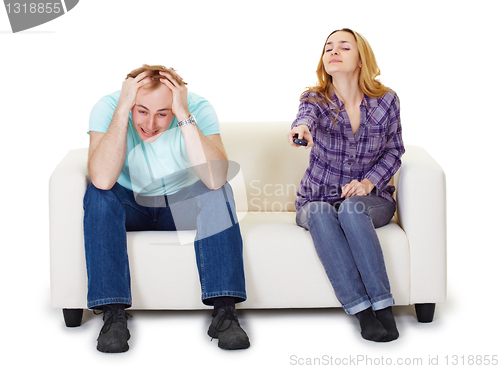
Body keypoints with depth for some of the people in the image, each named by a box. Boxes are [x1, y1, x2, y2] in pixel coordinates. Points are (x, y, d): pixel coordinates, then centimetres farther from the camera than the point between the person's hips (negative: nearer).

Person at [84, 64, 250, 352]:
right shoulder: (108, 108, -23)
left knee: (218, 191, -29)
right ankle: (114, 314, -28)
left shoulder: (198, 108, -23)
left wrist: (184, 115, -41)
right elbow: (102, 180, -40)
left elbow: (215, 179, -39)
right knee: (98, 195, -30)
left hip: (182, 206, 0)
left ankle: (224, 310, -28)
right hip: (130, 207, 0)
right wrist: (123, 109, -40)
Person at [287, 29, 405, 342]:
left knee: (350, 209, -37)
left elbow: (393, 151, 6)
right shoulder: (315, 98, -4)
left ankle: (383, 306, -37)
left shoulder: (386, 100, -1)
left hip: (371, 198, 0)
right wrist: (302, 127, -55)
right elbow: (307, 115, -29)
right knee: (320, 214, -36)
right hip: (317, 198, 1)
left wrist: (368, 182, -13)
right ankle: (362, 311, -39)